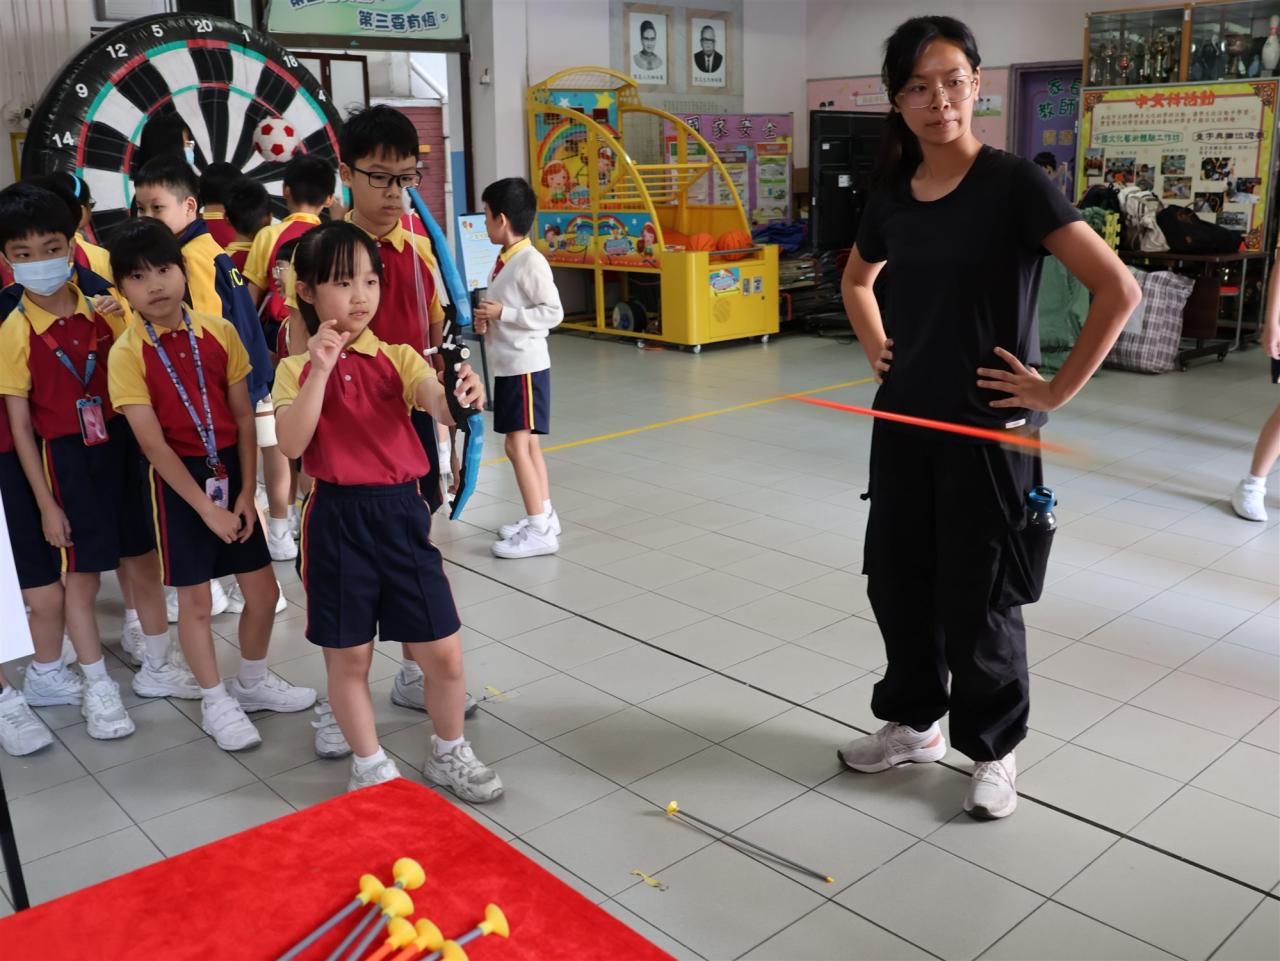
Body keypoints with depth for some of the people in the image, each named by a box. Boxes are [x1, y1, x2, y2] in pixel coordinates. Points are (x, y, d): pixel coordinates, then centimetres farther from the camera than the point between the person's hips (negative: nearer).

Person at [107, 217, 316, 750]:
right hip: (177, 480, -3)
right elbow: (153, 444, -14)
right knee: (196, 600, 7)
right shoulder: (127, 352, -11)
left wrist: (246, 492, -5)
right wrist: (205, 506, -16)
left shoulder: (219, 332, -3)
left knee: (264, 591, 10)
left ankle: (253, 681, 35)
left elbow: (243, 418, 0)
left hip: (230, 471, 4)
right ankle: (215, 702, 26)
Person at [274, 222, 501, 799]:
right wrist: (321, 369, -22)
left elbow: (437, 402, -16)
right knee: (348, 656, 11)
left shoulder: (397, 358, 4)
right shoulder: (299, 369, 1)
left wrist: (462, 399, -39)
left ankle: (449, 753, 32)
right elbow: (291, 444, -14)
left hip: (402, 512, 1)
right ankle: (369, 764, 34)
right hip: (337, 518, -1)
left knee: (443, 652, 5)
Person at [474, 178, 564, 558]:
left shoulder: (530, 261, -16)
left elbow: (552, 312, -19)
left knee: (517, 444, -10)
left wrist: (503, 313, -19)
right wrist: (487, 319, 3)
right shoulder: (504, 260, 11)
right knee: (527, 443, 14)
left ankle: (540, 530, -6)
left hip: (526, 366, -9)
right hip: (507, 365, 9)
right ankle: (544, 515, 25)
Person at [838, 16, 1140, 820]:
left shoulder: (1014, 184, -13)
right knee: (896, 577, 14)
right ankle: (915, 722, 35)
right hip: (904, 420, 6)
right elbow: (857, 280, 25)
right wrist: (879, 352, 12)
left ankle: (995, 749, 26)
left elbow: (1118, 288, -18)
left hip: (989, 427, -6)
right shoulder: (893, 197, 5)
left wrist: (1058, 389, -15)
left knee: (978, 596, 4)